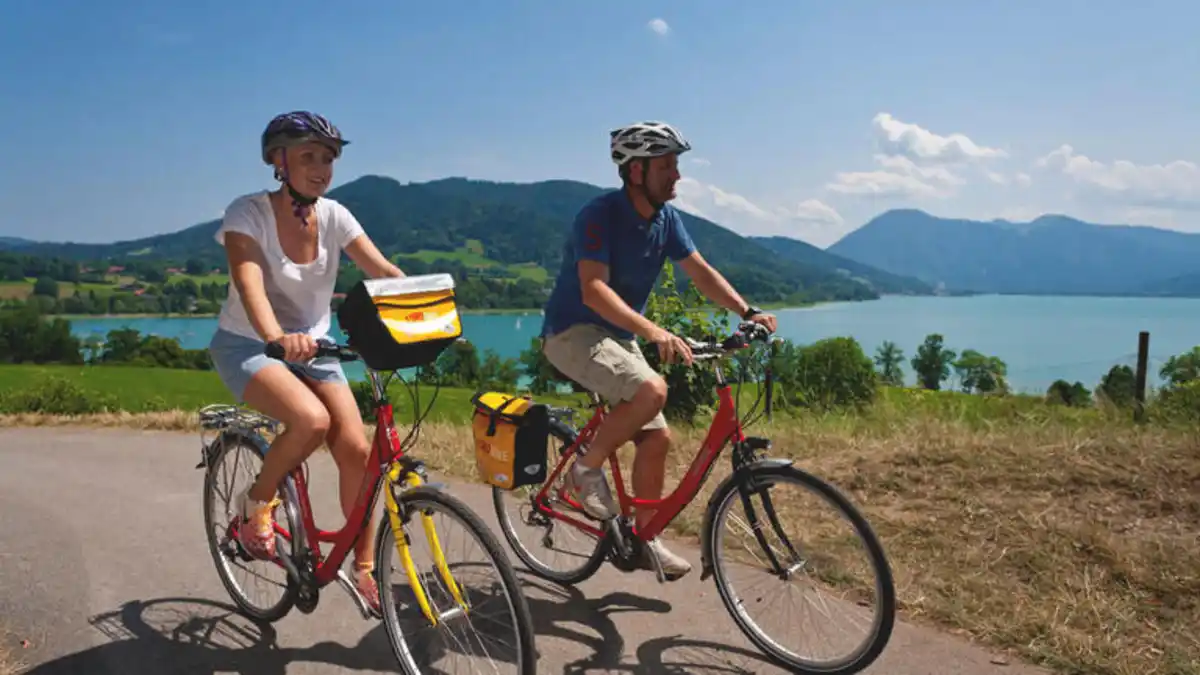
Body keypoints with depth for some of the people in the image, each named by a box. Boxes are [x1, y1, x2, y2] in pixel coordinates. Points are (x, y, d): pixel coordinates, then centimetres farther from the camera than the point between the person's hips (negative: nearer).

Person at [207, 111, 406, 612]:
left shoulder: (333, 216, -5)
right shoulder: (248, 213, -17)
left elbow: (385, 272, -14)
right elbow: (250, 284, -34)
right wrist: (277, 338, -54)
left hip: (311, 346, 4)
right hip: (247, 344, -4)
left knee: (356, 448, -13)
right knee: (312, 421, -32)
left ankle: (364, 567, 3)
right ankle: (257, 501, -1)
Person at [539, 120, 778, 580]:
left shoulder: (665, 218, 2)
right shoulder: (599, 215, -21)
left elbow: (700, 271, 1)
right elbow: (594, 289, -32)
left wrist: (747, 312, -15)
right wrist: (653, 331, -45)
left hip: (618, 337, 8)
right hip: (573, 332, -8)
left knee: (656, 437, 1)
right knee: (651, 390, -31)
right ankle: (585, 470, -8)